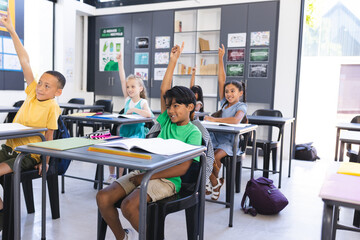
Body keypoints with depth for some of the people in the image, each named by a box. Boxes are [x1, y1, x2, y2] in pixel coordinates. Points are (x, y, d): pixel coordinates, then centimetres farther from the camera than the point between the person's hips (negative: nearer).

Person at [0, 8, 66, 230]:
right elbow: (25, 61, -4)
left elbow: (48, 137, -12)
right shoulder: (33, 92, 0)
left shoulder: (52, 107, -14)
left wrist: (45, 161, -14)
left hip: (29, 155, -6)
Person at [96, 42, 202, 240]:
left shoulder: (193, 132, -3)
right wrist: (173, 61, 12)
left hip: (167, 180, -6)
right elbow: (164, 91, 13)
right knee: (103, 197, -12)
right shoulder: (167, 122, 15)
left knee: (129, 205, -31)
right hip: (144, 171, 7)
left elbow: (183, 168, -13)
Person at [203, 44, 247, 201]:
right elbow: (221, 80, 10)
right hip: (215, 138, 6)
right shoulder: (225, 103, 13)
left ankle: (215, 181, -1)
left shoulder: (241, 106, -4)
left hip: (229, 141, -6)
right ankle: (214, 183, -1)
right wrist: (221, 59, 7)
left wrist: (213, 119, -24)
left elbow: (236, 120, -27)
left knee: (215, 157, -32)